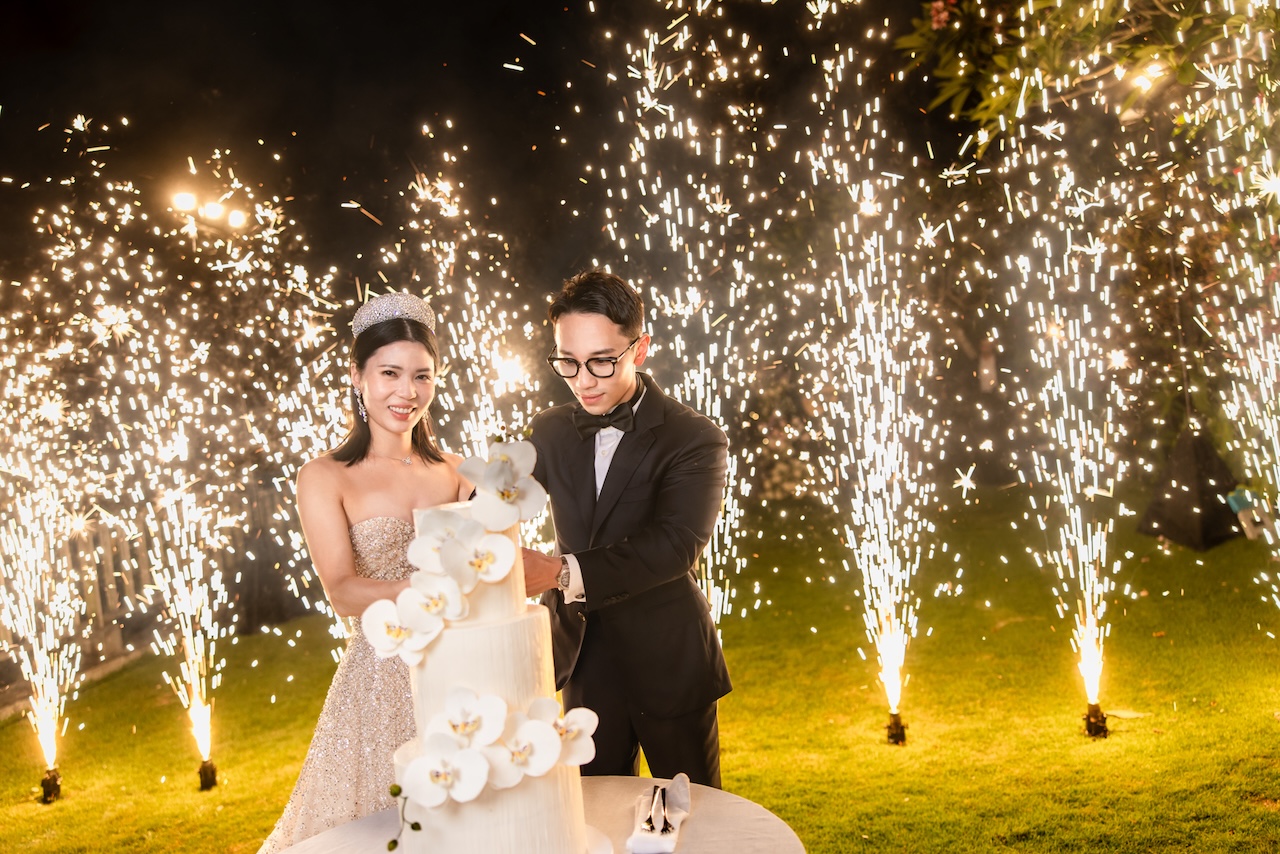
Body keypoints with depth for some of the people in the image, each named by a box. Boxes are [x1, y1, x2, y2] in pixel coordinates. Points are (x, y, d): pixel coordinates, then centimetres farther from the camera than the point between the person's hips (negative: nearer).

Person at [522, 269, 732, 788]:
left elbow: (675, 544, -29)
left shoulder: (695, 440, -15)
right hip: (587, 666, 4)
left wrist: (565, 573, -41)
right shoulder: (549, 432, 2)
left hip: (669, 667, -4)